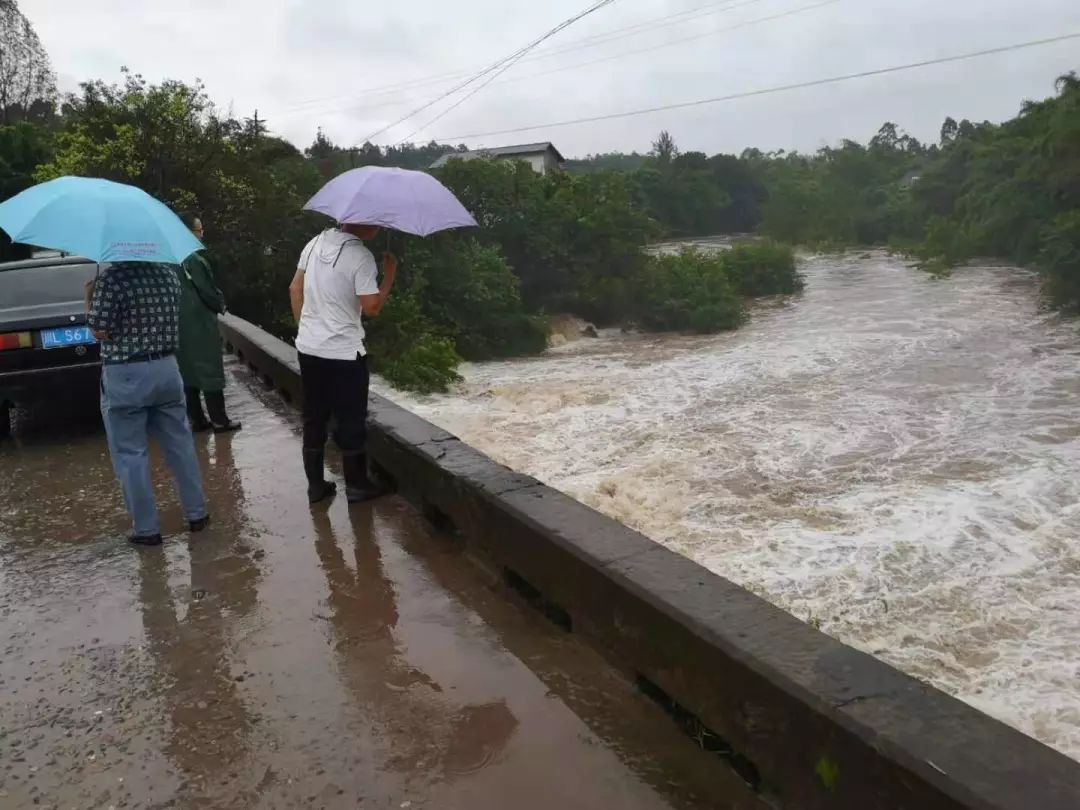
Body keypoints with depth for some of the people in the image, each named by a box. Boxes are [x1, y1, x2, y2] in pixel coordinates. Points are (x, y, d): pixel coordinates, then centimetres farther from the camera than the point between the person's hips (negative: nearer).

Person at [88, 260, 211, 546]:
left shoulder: (111, 277, -15)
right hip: (166, 368, 5)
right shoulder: (168, 272, 4)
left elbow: (100, 330, -13)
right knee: (180, 444, 14)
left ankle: (146, 529, 11)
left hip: (125, 376, -5)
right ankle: (197, 514, 22)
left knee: (131, 454, 5)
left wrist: (90, 300, 2)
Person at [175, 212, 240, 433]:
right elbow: (208, 291, -15)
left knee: (188, 371, 11)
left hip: (182, 323, 8)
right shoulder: (194, 260, -18)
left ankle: (196, 419, 16)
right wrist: (221, 305, 4)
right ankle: (219, 420, 2)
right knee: (210, 371, -2)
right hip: (200, 323, -8)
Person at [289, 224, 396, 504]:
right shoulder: (360, 256, -18)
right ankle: (356, 486, 18)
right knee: (351, 421, 7)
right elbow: (372, 307, -19)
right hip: (343, 354, -7)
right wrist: (390, 273, -6)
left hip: (308, 348, 7)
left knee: (314, 419, 14)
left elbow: (295, 289, 12)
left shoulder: (315, 243, 5)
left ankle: (315, 485, 22)